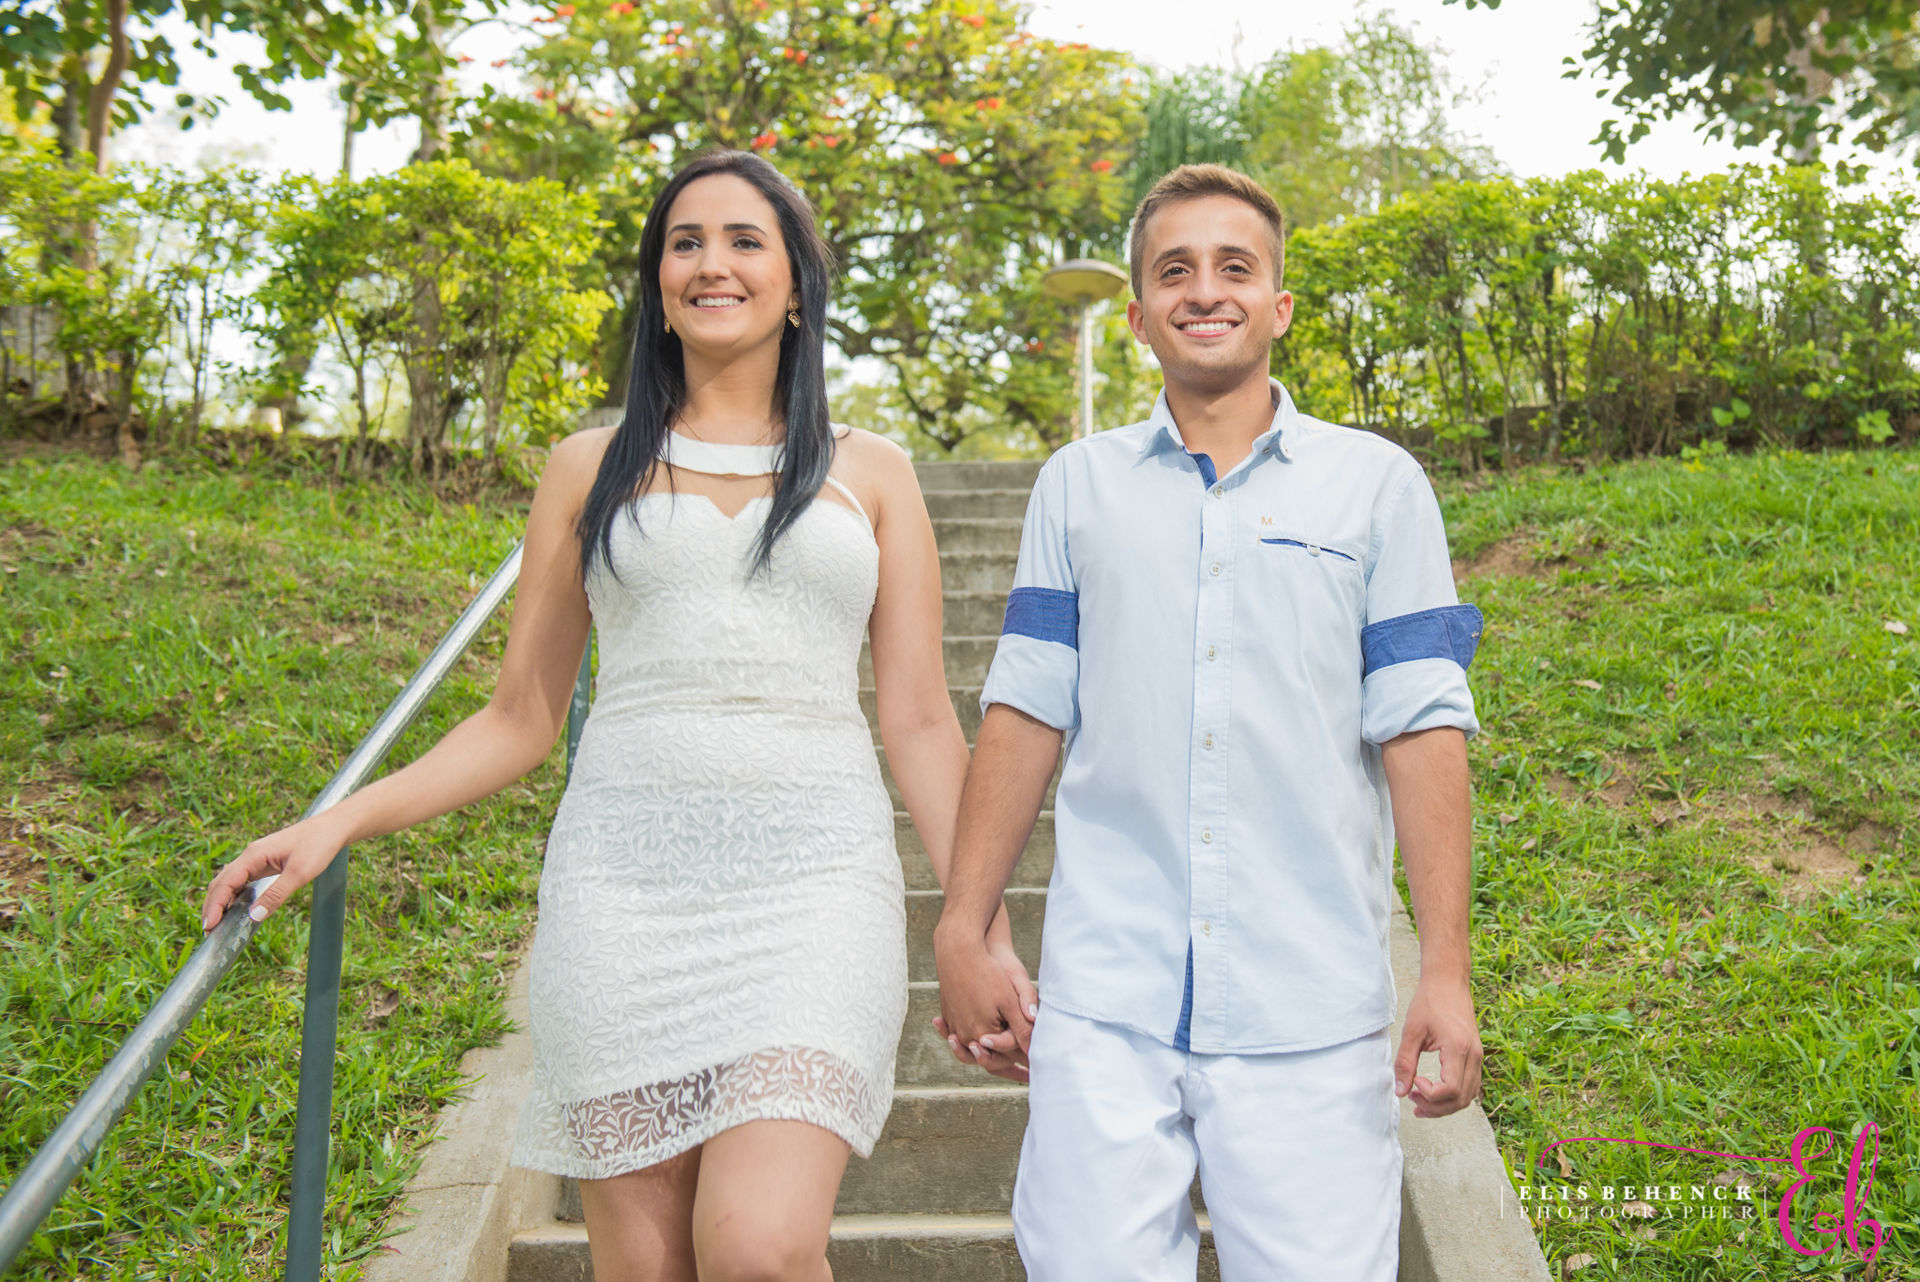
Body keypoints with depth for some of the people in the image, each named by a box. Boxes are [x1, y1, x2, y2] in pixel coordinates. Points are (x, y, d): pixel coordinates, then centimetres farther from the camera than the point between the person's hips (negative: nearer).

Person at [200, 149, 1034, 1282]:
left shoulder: (872, 473, 12)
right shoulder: (592, 469, 13)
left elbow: (921, 723, 10)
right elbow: (520, 720, 14)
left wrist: (987, 935, 3)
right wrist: (340, 822, 2)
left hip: (812, 884, -1)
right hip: (626, 880, 1)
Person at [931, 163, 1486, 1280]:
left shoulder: (1378, 484, 7)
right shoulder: (1079, 486, 11)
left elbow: (1422, 729, 2)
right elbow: (1026, 714, 9)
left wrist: (1447, 972, -5)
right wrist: (964, 934, 5)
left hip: (1312, 1008, -1)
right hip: (1104, 999, 1)